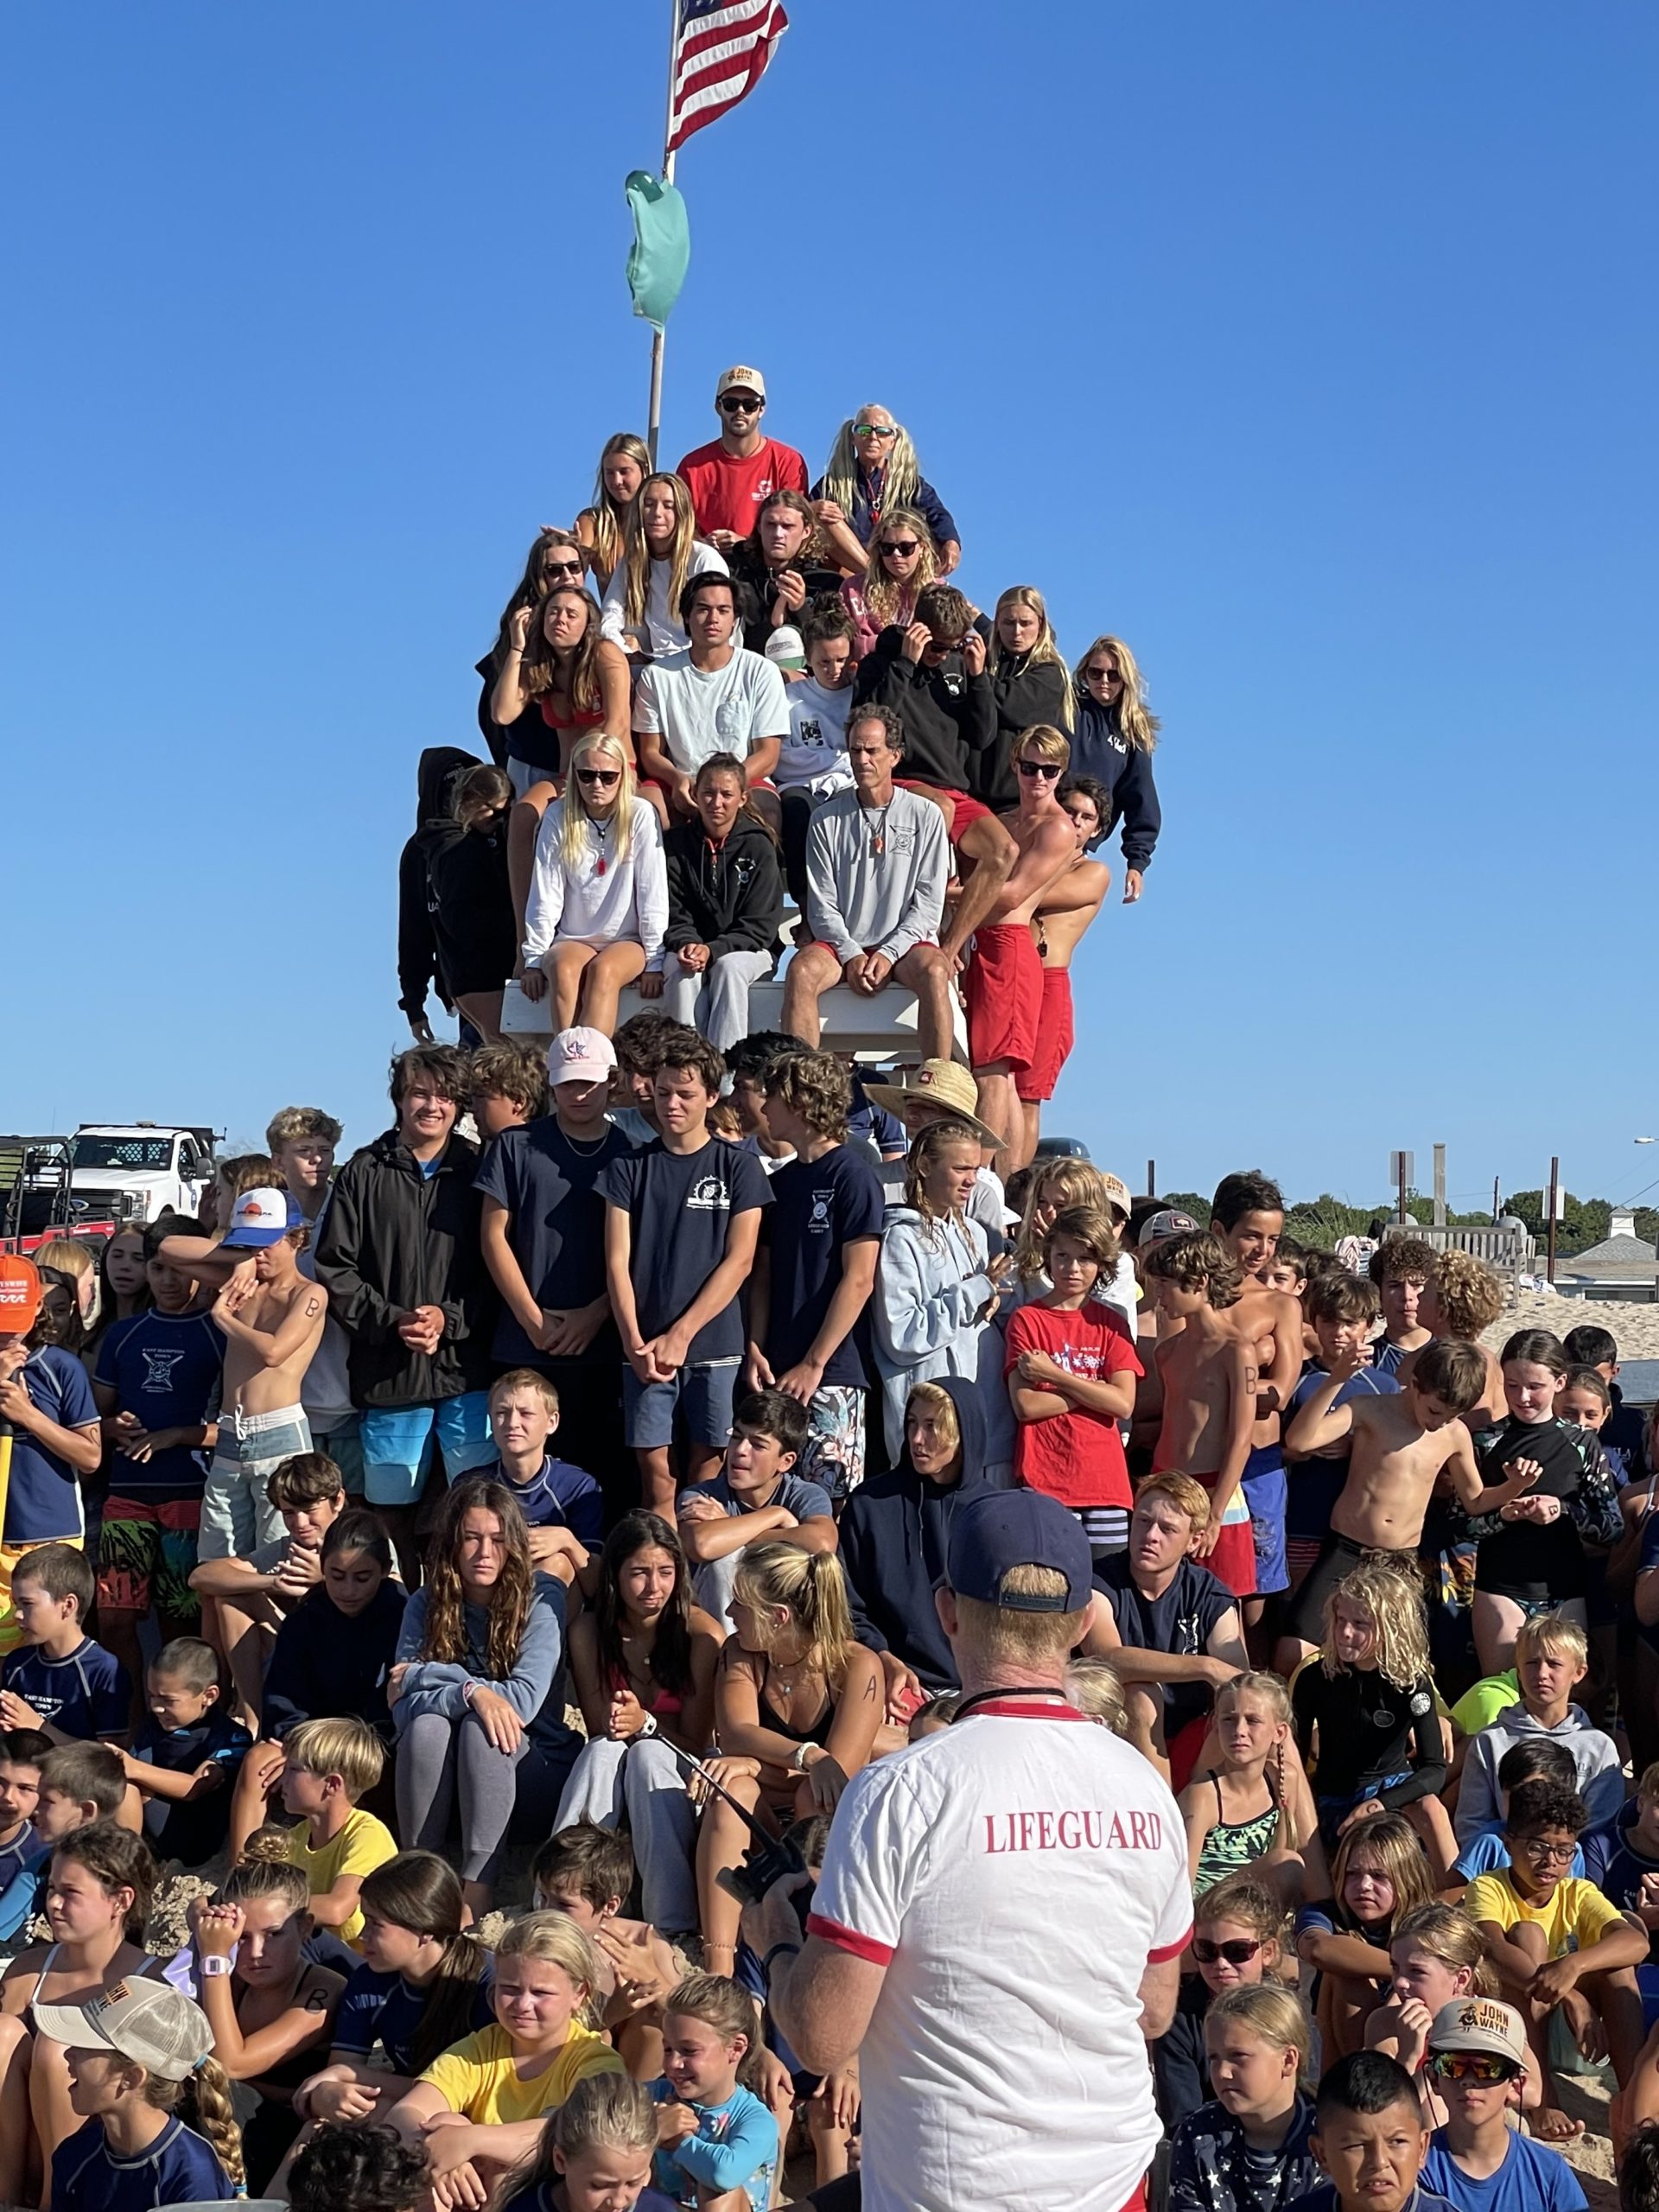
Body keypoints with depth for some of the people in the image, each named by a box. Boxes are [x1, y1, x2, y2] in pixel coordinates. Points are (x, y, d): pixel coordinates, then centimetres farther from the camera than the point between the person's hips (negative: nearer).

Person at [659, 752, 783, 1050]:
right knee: (681, 970, -32)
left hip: (747, 950, -2)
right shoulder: (676, 843, 4)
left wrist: (713, 950, -22)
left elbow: (760, 925, -7)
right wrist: (686, 944, -21)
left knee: (729, 966, -35)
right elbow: (672, 915, 2)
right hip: (689, 948, 2)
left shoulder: (758, 847, -3)